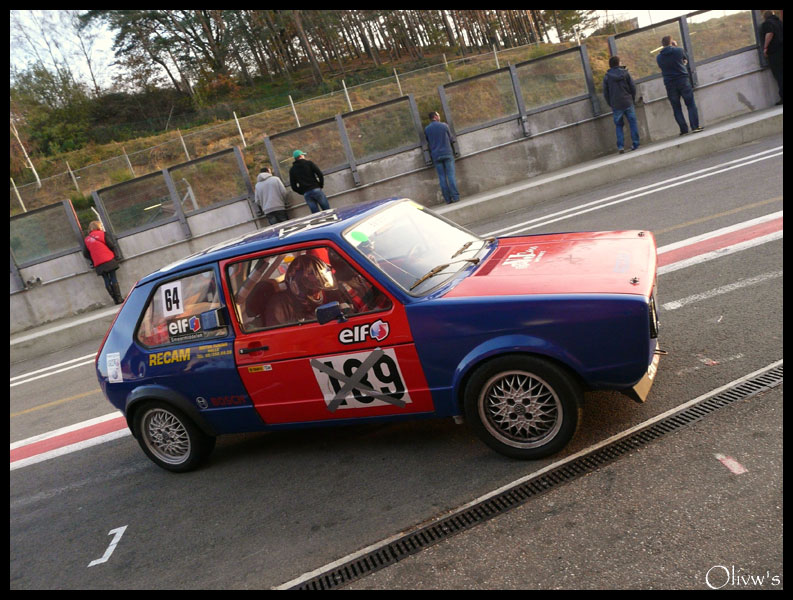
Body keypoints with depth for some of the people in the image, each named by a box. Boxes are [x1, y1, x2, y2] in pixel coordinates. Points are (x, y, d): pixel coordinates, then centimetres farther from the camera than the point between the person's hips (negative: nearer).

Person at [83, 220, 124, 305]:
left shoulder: (87, 239, 13)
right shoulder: (103, 234, 0)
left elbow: (86, 254, 13)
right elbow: (112, 245, -5)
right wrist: (115, 256, 6)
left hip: (98, 264, 3)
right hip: (109, 260, -3)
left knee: (107, 280, 6)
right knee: (113, 278, 0)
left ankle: (115, 299, 5)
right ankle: (119, 298, -4)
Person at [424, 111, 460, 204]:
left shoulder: (426, 129, 5)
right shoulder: (444, 125, 2)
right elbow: (450, 138, 11)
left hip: (436, 156, 2)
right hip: (447, 153, -1)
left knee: (442, 177, 3)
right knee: (451, 175, -1)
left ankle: (448, 199, 0)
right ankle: (455, 197, -6)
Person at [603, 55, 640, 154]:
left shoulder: (607, 77, 1)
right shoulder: (625, 73, 1)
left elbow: (605, 93, 3)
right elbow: (633, 87, 0)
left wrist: (611, 105, 13)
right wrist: (632, 99, 14)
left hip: (616, 106, 0)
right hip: (628, 103, 0)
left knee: (619, 125, 9)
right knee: (633, 123, 9)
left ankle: (620, 146, -2)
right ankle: (636, 144, 5)